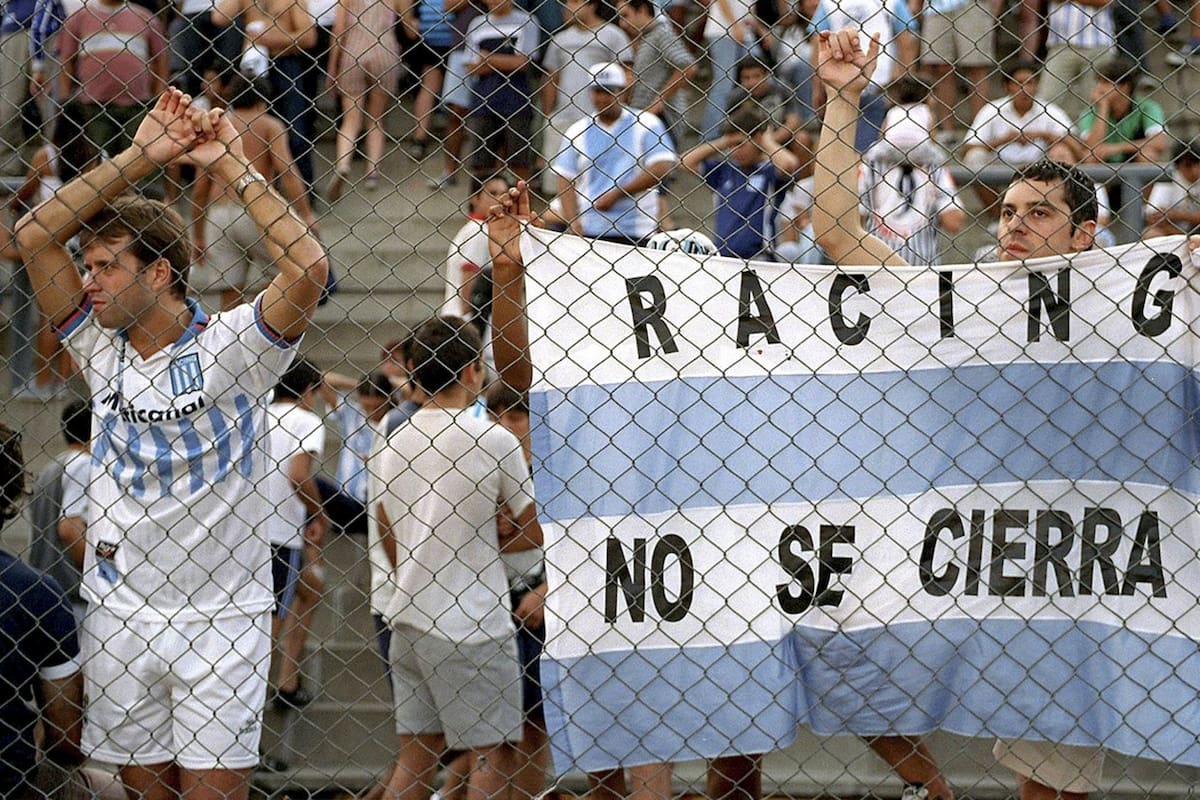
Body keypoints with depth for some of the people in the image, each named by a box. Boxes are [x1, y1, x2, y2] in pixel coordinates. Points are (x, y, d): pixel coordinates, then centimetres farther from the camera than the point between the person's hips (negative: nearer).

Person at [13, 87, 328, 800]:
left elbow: (308, 268, -23)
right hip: (120, 614, 5)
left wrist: (234, 167, -16)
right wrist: (142, 158, -6)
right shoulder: (102, 350, 5)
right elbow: (35, 233, -1)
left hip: (221, 617, -5)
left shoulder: (231, 347, -8)